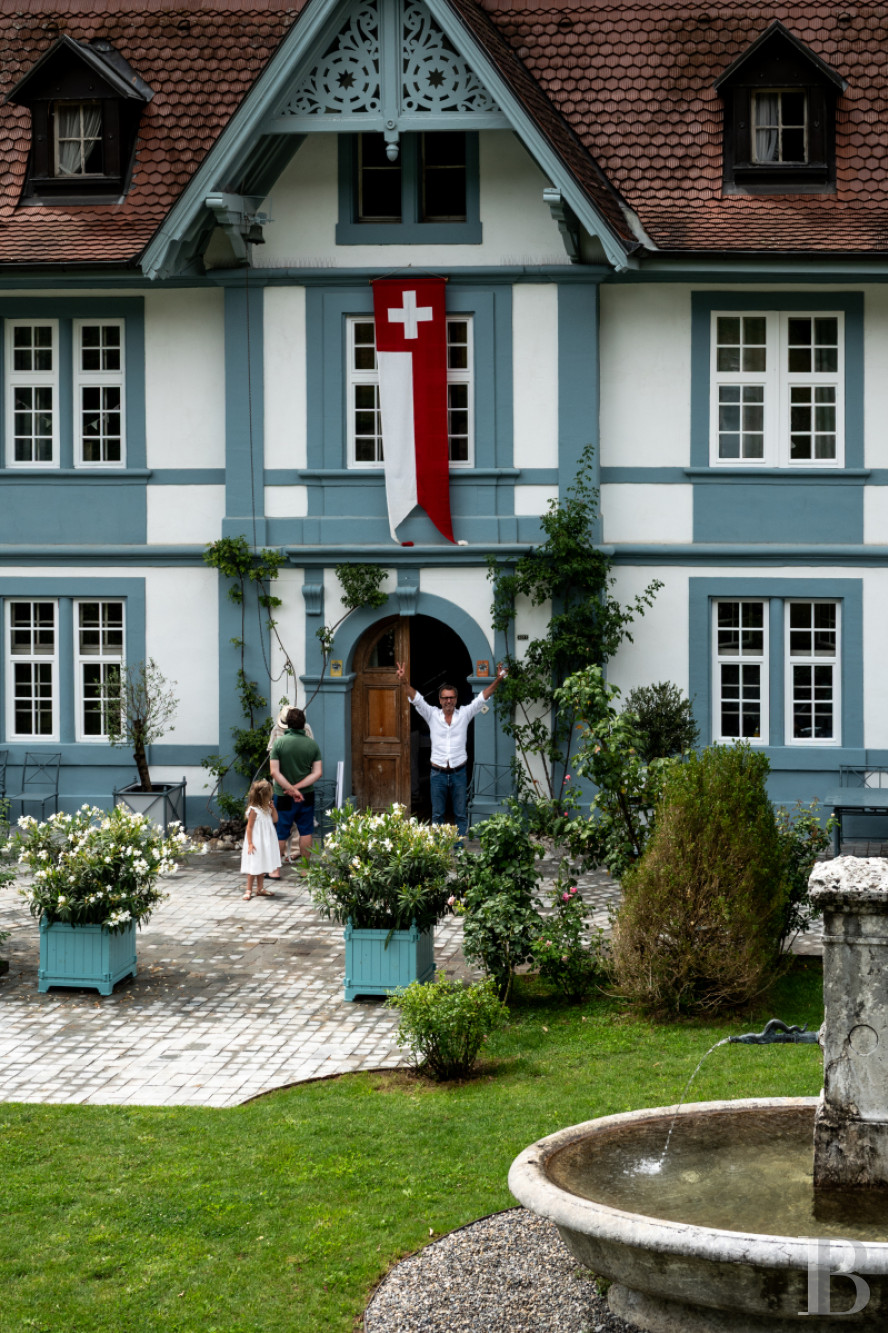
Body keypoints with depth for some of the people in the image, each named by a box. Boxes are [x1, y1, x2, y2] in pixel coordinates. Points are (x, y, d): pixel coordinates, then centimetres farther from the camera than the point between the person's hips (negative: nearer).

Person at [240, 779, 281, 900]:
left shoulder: (267, 809, 6)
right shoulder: (254, 810, -18)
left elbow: (275, 820, 13)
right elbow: (249, 827, -17)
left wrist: (273, 808, -2)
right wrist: (250, 843, -20)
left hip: (266, 843, 8)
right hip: (256, 843, -8)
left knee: (262, 867, 15)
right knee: (253, 868, -4)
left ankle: (260, 889, 23)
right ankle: (249, 890, 3)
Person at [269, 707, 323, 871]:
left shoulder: (279, 743, -11)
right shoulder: (313, 744, -4)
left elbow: (275, 772, -17)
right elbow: (317, 772, -8)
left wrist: (291, 789, -16)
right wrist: (297, 787, -12)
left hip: (284, 796, -2)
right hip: (306, 796, 2)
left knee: (280, 834, 7)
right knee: (306, 832, 12)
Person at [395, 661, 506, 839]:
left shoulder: (464, 714, 2)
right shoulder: (432, 715, 1)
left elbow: (481, 699, -2)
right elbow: (417, 699, -8)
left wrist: (497, 681, -15)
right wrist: (405, 683, -25)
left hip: (458, 772, 0)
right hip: (438, 773, 0)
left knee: (461, 814, 6)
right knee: (437, 814, 8)